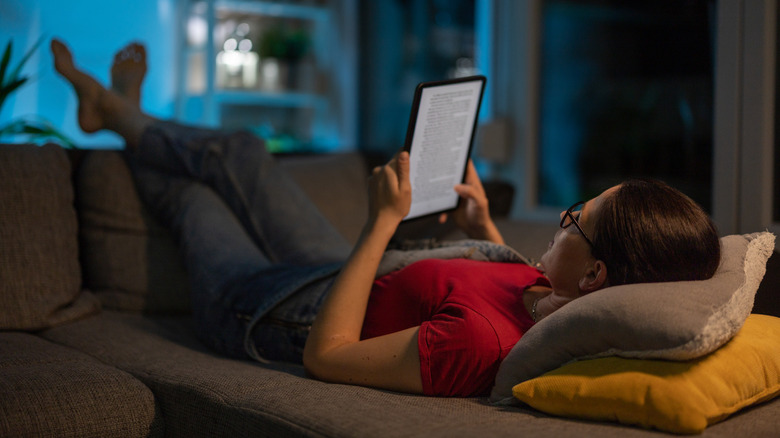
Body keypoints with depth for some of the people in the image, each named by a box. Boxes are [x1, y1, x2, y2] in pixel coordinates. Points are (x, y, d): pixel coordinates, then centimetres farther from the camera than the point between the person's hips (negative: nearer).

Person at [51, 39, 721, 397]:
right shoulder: (561, 301, -22)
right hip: (343, 280, 6)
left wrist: (384, 221, -34)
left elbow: (324, 355, -37)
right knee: (239, 152, 23)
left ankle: (121, 115, 56)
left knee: (190, 193, 21)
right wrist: (487, 229, 7)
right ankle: (123, 116, 55)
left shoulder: (478, 341, -48)